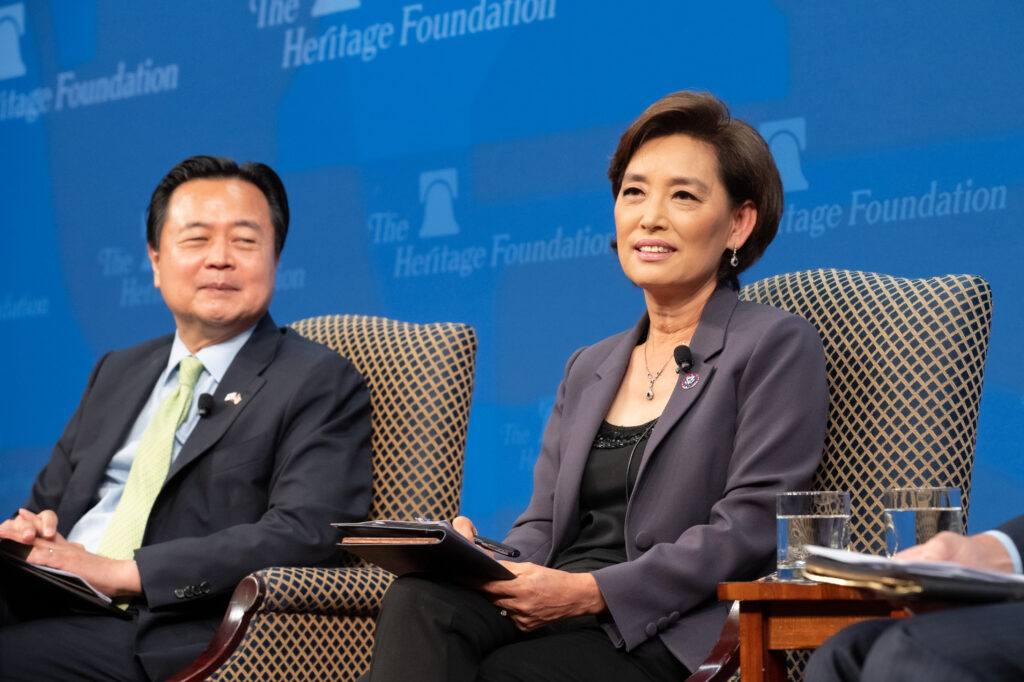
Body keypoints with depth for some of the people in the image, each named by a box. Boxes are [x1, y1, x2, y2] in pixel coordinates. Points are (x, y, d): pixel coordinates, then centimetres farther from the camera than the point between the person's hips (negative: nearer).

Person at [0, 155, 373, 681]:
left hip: (169, 638, -6)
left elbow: (304, 535, -12)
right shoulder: (116, 374, 25)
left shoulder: (320, 383, 3)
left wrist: (122, 572, -17)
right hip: (47, 612, 6)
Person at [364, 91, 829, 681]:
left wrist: (591, 592, -17)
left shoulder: (778, 346, 2)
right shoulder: (588, 369, 25)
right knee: (421, 597, -30)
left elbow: (752, 530, -9)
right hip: (552, 611, 6)